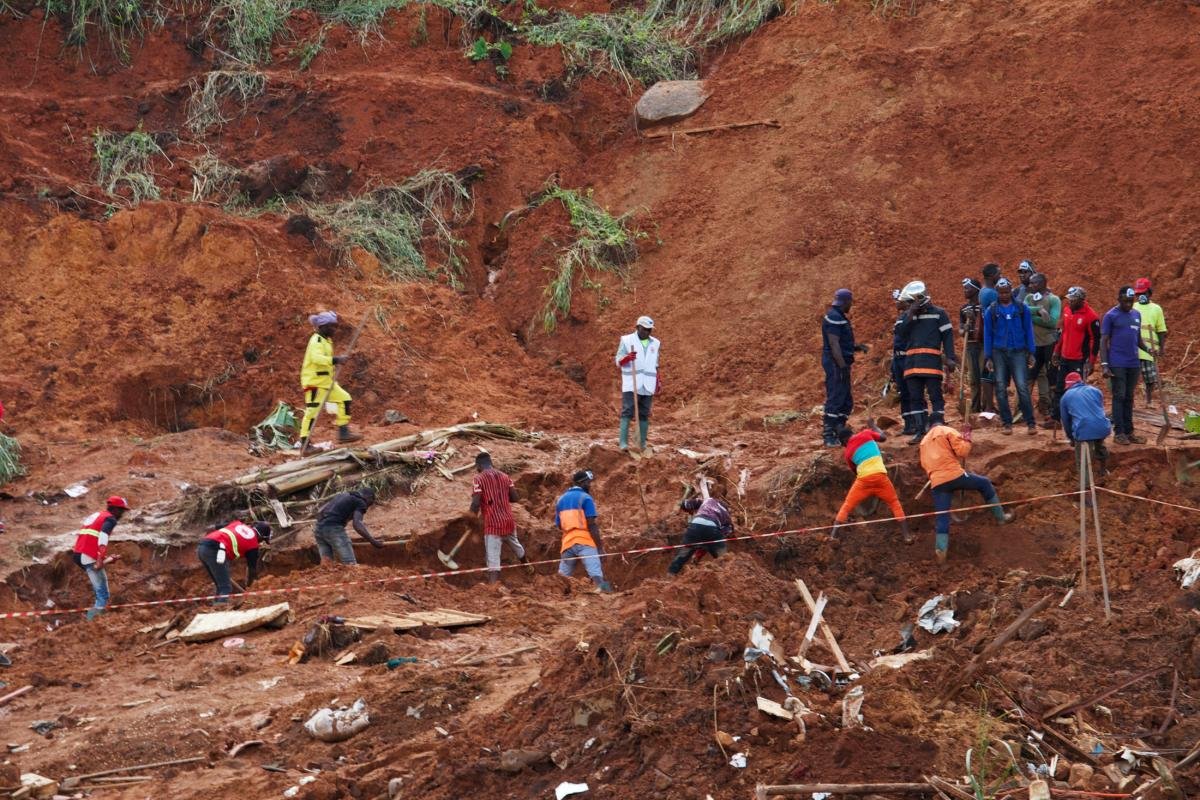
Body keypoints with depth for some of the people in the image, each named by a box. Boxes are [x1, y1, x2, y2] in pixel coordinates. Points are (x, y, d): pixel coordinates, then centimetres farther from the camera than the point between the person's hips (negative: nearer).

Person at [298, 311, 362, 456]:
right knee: (312, 411, -9)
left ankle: (343, 433, 8)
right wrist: (335, 360, -38)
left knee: (344, 398, 6)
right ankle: (304, 445, -5)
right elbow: (316, 358, -32)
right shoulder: (317, 340, -15)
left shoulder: (325, 340, 16)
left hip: (326, 381, 10)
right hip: (314, 381, -10)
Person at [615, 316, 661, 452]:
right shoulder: (626, 340, -1)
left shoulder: (654, 343, 12)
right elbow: (619, 362, -3)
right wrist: (627, 357, -24)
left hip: (648, 385, 4)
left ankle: (642, 442, 7)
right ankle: (623, 441, -16)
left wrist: (657, 383, 18)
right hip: (631, 384, -4)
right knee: (627, 412, -11)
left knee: (644, 414, 4)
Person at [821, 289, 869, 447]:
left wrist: (856, 348, 12)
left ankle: (838, 433, 18)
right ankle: (829, 436, -10)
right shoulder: (833, 318, -14)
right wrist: (843, 366, -24)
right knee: (835, 399, -11)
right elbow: (834, 344, -21)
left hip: (840, 364, 11)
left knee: (846, 402, 13)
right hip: (835, 364, -11)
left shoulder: (840, 317, 19)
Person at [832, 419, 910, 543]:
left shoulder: (848, 452, 15)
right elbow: (883, 437, 21)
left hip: (863, 478, 0)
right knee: (895, 503, 17)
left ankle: (832, 536, 2)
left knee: (846, 506, 12)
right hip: (880, 475, 0)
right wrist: (873, 426, 35)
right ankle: (907, 536, 11)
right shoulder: (865, 433, 10)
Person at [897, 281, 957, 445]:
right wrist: (911, 314, -8)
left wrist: (950, 358, -11)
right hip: (911, 361, 5)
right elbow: (902, 331, -1)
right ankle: (920, 431, 11)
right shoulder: (908, 315, 16)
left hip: (931, 360, -5)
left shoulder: (938, 314, 2)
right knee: (916, 397, 6)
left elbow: (947, 336, -2)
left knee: (935, 395, -7)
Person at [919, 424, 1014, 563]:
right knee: (985, 484, 20)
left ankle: (941, 551, -5)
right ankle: (1001, 517, 25)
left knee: (942, 518, 7)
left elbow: (924, 464, 25)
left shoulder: (924, 441, 26)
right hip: (955, 475, -4)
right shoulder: (947, 431, 8)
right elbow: (961, 451, -4)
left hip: (937, 483, 4)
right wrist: (967, 440, 12)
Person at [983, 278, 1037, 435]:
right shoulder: (991, 311, 5)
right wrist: (988, 357, 2)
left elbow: (1028, 331, 6)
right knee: (1001, 390, 2)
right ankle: (1006, 423, 9)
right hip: (999, 353, 2)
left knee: (1022, 387, -10)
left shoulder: (1022, 308, 3)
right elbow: (987, 335, 7)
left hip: (1018, 352, -2)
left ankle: (1031, 422, -7)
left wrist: (1031, 353, 2)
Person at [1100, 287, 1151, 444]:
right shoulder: (1110, 316, -4)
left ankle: (1129, 431, 13)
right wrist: (1104, 365, -13)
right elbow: (1104, 341, -5)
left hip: (1133, 364, 5)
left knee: (1129, 398, 9)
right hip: (1117, 365, -5)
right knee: (1119, 397, -4)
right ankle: (1119, 433, 0)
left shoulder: (1136, 315, 13)